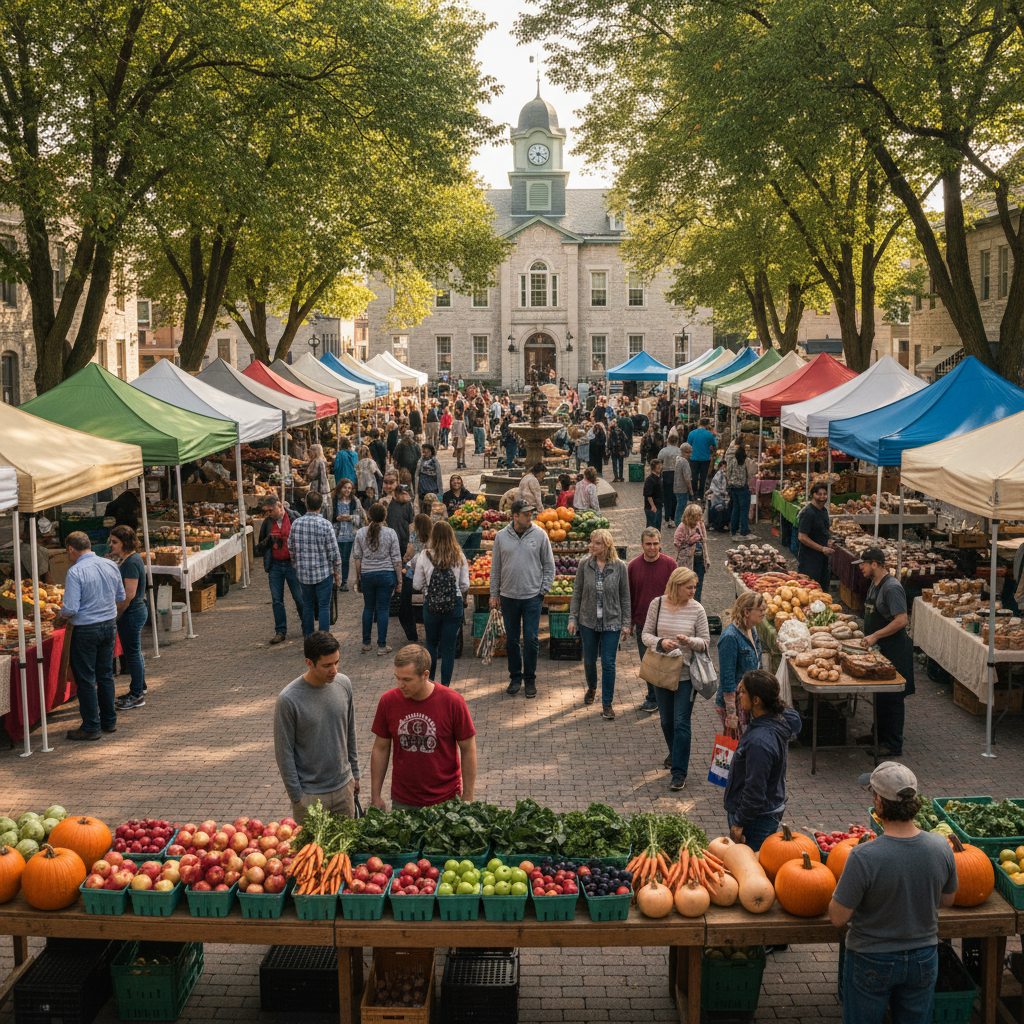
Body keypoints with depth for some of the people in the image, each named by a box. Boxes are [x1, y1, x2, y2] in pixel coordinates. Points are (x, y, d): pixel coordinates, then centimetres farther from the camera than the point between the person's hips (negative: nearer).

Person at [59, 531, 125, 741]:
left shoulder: (75, 572, -18)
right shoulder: (111, 565, 2)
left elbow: (71, 609, -20)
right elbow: (121, 596, 12)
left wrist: (62, 614, 0)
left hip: (86, 630, -6)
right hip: (109, 625, 7)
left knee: (85, 679, 4)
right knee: (105, 675, 17)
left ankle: (91, 727, 9)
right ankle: (109, 721, 25)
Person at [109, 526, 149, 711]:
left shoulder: (131, 562, -21)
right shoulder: (128, 558, 11)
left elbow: (129, 594, -23)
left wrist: (117, 614, -17)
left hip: (132, 613, -10)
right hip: (136, 611, 10)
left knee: (133, 653, -1)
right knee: (133, 652, 19)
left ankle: (137, 695, 8)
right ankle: (139, 689, 30)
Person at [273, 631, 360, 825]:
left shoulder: (344, 684, -3)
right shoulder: (288, 699, -20)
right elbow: (284, 753, -12)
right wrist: (297, 797, -10)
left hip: (344, 787, 5)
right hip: (310, 794, -5)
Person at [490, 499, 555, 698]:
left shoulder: (539, 535, -2)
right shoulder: (502, 536, 1)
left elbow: (549, 566, 4)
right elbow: (495, 568, 9)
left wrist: (543, 590, -2)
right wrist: (494, 594, 7)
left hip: (532, 597, -2)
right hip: (508, 597, 2)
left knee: (531, 640, -2)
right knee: (512, 640, 9)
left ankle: (530, 679, 13)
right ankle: (515, 677, 23)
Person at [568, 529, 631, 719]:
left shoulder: (619, 567, -7)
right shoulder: (585, 564, -4)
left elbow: (624, 596, 0)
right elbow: (577, 593, 3)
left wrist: (625, 623, -1)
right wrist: (572, 618, 0)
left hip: (611, 623, -2)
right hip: (588, 621, 2)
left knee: (608, 663, -2)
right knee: (589, 660, 14)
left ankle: (607, 703, 9)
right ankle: (591, 688, 43)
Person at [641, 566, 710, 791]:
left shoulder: (697, 609, -7)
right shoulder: (657, 604, -3)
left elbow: (705, 641, -2)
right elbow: (646, 634, 3)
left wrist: (689, 641, -22)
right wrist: (660, 642, -17)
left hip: (685, 673, -3)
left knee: (681, 722, -5)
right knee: (666, 720, 16)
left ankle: (679, 772, 0)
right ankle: (675, 754, 42)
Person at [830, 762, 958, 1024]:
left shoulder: (863, 857, -31)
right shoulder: (941, 847, -17)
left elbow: (838, 918, -20)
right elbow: (947, 900, 2)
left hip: (872, 961, -3)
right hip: (923, 959, 4)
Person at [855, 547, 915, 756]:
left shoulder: (892, 588, -20)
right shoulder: (875, 585, 11)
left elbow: (902, 620, -26)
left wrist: (875, 635, -24)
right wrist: (869, 635, 13)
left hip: (894, 650, -10)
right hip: (879, 648, 10)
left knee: (892, 697, -3)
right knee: (880, 694, 18)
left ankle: (894, 745, 3)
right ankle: (880, 735, 30)